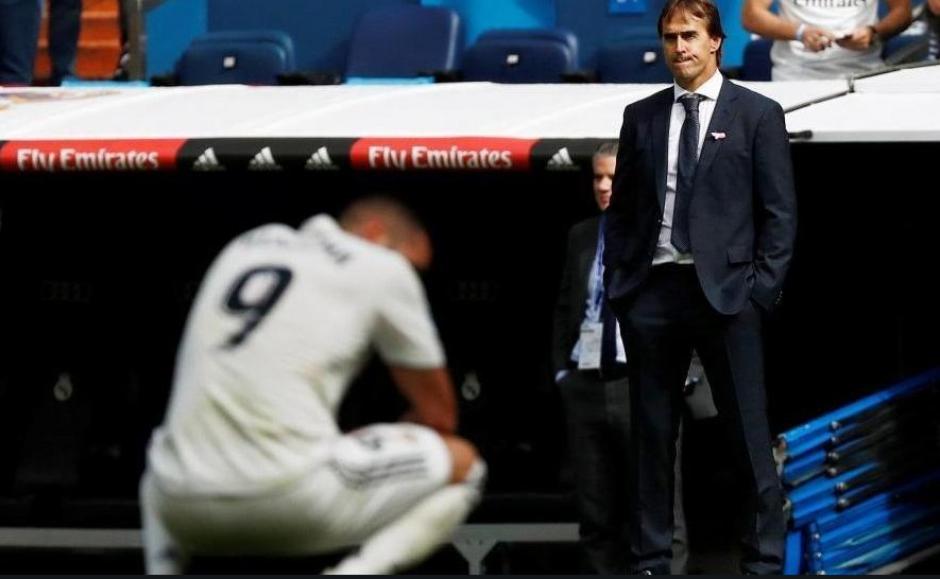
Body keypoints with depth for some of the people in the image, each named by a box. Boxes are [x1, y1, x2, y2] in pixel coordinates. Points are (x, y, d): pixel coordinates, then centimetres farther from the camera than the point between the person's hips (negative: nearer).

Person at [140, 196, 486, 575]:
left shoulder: (250, 244, 22)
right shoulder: (385, 269, 6)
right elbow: (439, 413, 13)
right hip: (291, 505, -6)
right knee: (461, 461, 13)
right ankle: (358, 573, -12)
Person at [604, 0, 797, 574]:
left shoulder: (757, 114, 2)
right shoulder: (641, 116, 11)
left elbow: (780, 213, 0)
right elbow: (622, 208, 14)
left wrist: (762, 290, -7)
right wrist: (618, 282, 5)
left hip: (725, 290, -3)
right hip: (652, 290, 3)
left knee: (749, 432, -3)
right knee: (652, 433, 6)